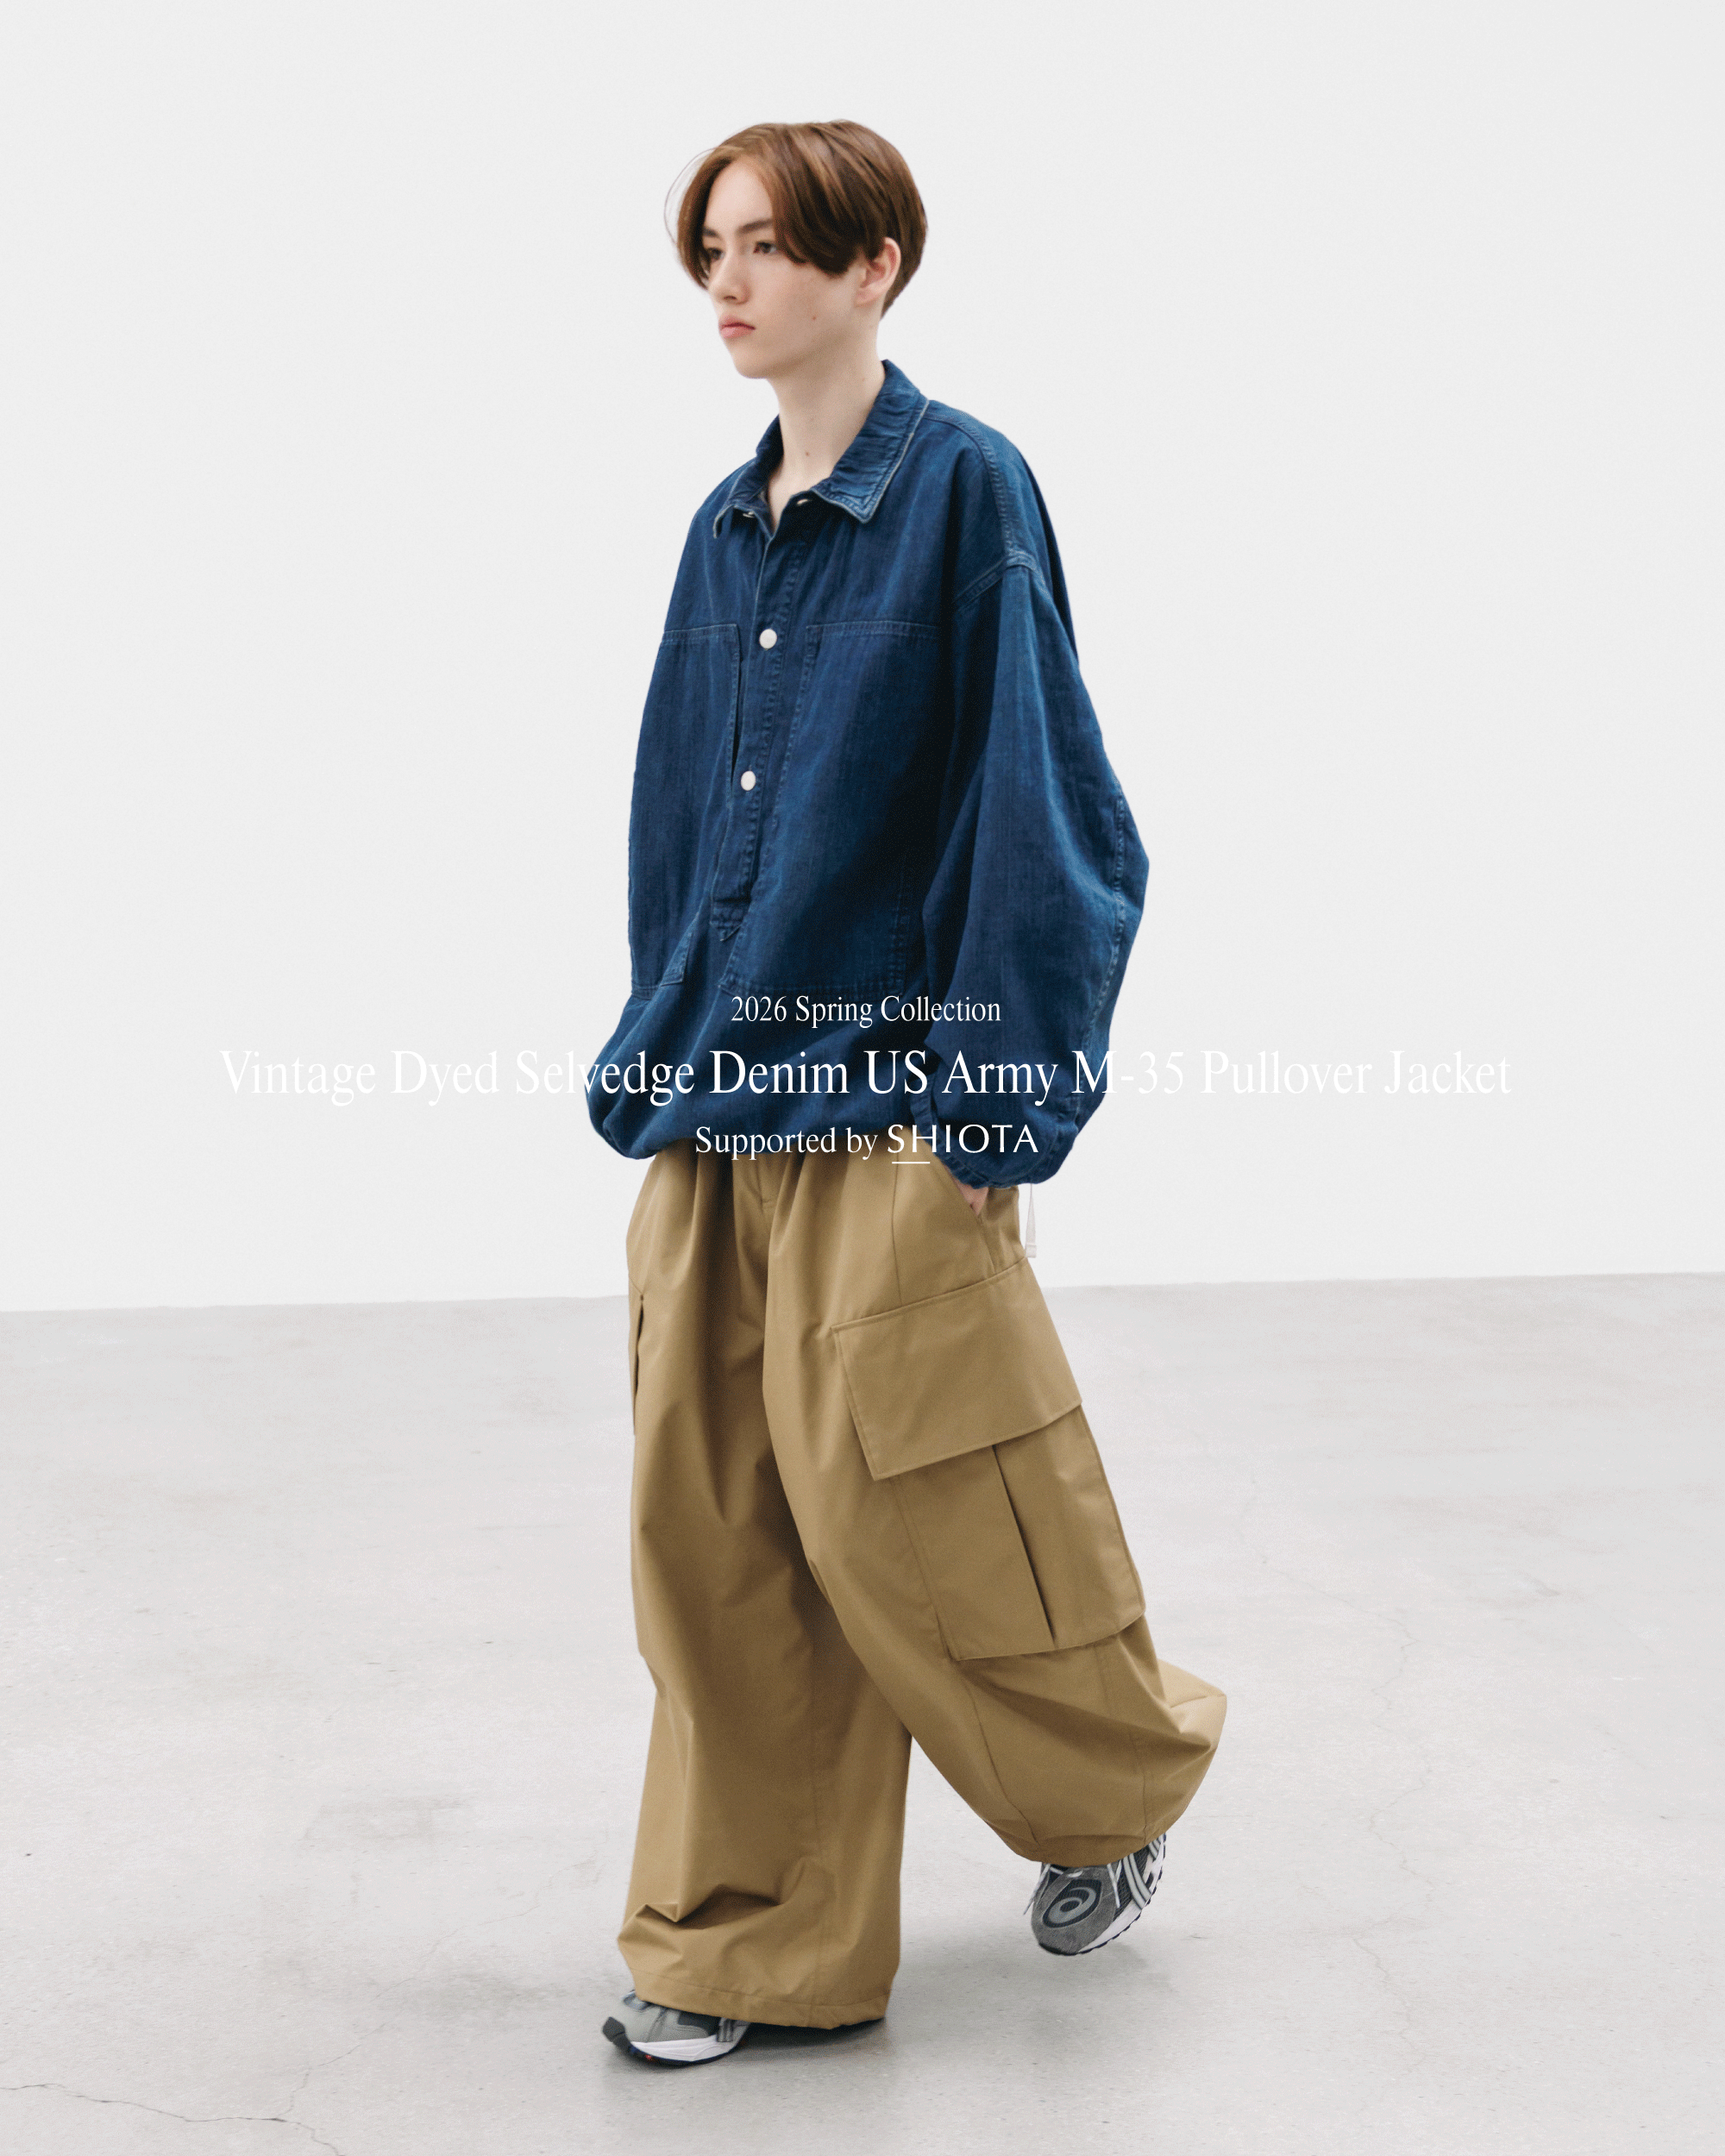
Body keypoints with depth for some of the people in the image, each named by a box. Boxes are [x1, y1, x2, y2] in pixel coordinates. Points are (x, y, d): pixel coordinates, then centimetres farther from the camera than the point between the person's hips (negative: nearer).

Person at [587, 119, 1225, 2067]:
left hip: (885, 1102, -7)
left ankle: (1120, 1783, 28)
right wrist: (654, 1049, 13)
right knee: (712, 1524, 7)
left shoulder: (965, 489, -8)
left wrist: (985, 1096, -14)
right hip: (714, 1103, 7)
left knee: (898, 1505, 0)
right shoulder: (727, 530, 13)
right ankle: (748, 1939, 20)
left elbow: (1025, 796, -11)